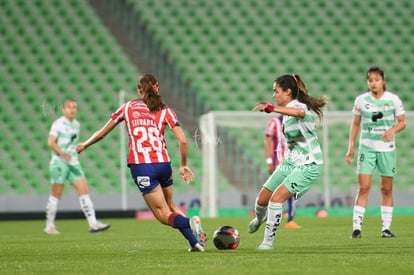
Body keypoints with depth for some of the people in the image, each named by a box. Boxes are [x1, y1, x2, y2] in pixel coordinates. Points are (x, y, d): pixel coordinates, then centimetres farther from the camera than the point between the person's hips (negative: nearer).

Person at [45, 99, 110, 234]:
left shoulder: (77, 124, 14)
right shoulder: (58, 124, -7)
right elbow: (51, 142, -17)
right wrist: (62, 153, -31)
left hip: (74, 163, 6)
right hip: (59, 162, -6)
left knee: (83, 191, -5)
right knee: (56, 195, -1)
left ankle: (93, 223, -10)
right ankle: (49, 226, 9)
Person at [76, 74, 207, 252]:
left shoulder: (128, 107, 13)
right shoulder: (164, 111, 11)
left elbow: (102, 132, 20)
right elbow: (183, 141, 0)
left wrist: (85, 145, 36)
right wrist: (184, 166, 14)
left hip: (140, 165, -2)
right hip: (163, 163, 2)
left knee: (163, 214, 0)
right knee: (170, 206, 21)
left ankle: (192, 232, -29)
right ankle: (196, 239, 1)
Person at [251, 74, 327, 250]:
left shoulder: (300, 106, -20)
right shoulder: (287, 112, 8)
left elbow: (299, 113, -48)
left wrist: (272, 108, -58)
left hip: (308, 165, -9)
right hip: (291, 161, 9)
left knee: (277, 197, -21)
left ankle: (268, 241, -9)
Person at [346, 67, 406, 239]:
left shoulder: (393, 99, -3)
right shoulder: (361, 100, -1)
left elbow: (402, 122, 4)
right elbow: (355, 124, 8)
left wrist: (393, 130, -17)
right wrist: (351, 147, 3)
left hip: (387, 149, 1)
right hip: (366, 147, -1)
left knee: (386, 189, 6)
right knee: (363, 188, -10)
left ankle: (386, 228, 14)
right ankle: (357, 227, -11)